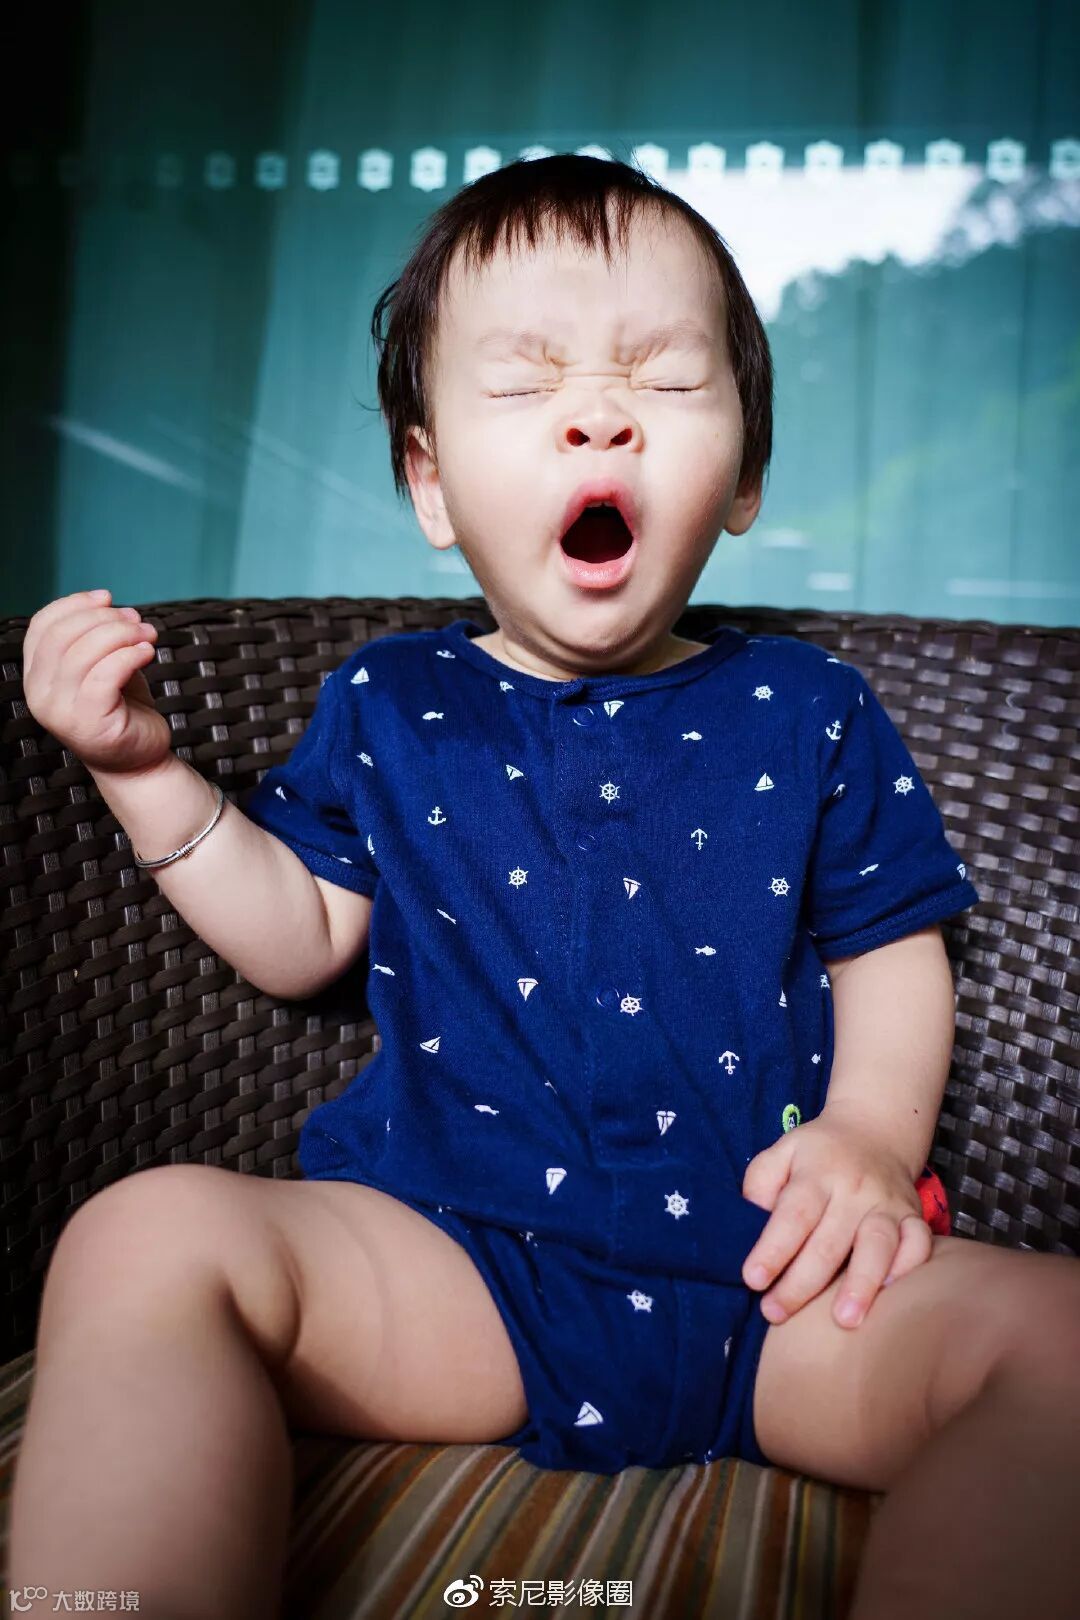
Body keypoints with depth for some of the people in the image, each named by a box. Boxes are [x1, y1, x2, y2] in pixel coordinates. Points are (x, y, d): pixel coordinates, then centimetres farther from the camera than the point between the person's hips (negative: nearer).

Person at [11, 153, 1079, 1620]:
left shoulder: (811, 713, 7)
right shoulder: (387, 706, 9)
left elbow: (891, 955, 11)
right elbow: (303, 939, 12)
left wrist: (873, 1130, -9)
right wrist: (145, 772, 3)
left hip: (763, 1278, 1)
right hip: (447, 1262, 1)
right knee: (146, 1238, -24)